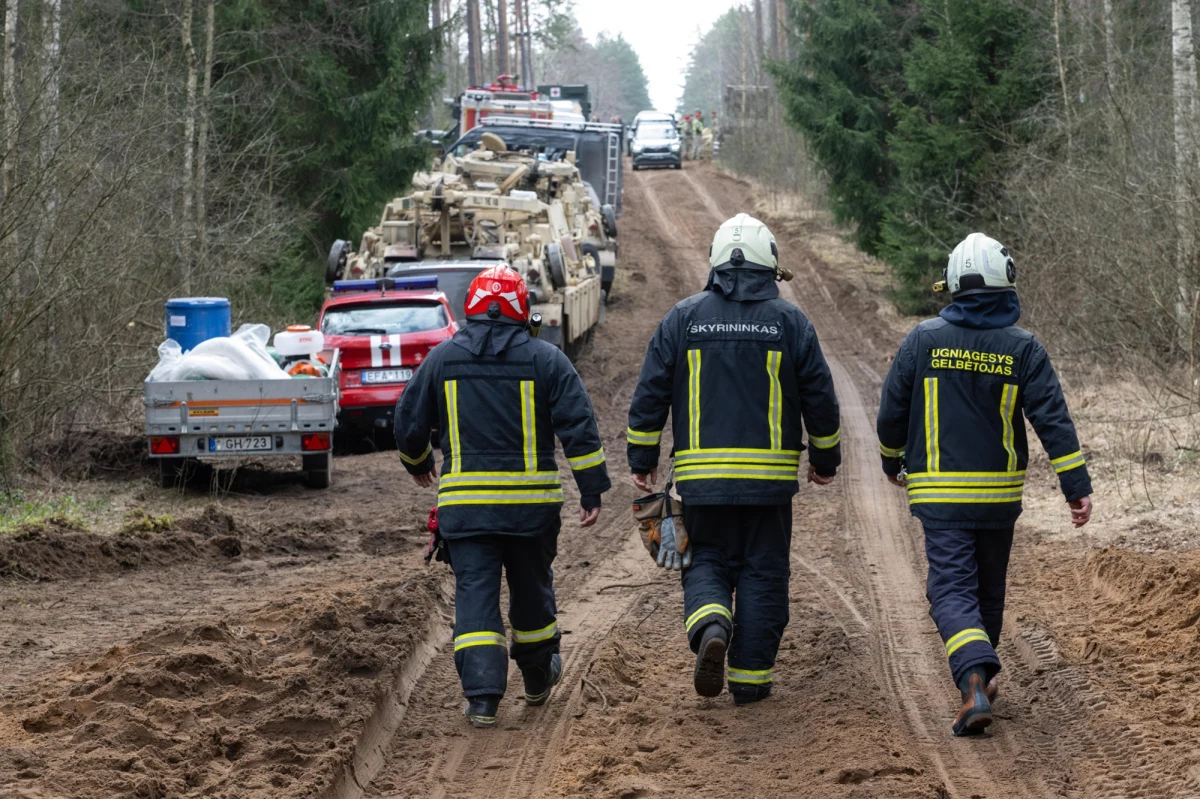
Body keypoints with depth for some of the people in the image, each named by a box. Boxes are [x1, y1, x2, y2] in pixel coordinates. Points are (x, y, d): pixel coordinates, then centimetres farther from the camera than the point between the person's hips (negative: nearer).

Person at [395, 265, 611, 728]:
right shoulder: (545, 360, 1)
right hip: (531, 499, 0)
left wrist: (417, 464, 32)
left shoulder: (441, 359, 4)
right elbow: (579, 428, -4)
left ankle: (482, 696, -13)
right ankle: (538, 679, 35)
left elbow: (409, 423, 12)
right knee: (532, 587, 17)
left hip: (464, 501, 0)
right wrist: (592, 492, -1)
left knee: (475, 593, -1)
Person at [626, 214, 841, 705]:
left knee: (707, 560, 14)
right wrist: (825, 459, 17)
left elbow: (650, 393, 2)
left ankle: (710, 625, -16)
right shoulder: (789, 322, 0)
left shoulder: (683, 318, 1)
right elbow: (820, 398, 3)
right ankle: (750, 678, 7)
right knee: (763, 572, 8)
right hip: (769, 477, -1)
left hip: (702, 475, 1)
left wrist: (642, 459, 11)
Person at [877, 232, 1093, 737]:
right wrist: (1077, 487, -7)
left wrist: (892, 464, 20)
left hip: (940, 493, -2)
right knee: (989, 588, 19)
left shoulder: (924, 340, -5)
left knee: (952, 591, -6)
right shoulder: (1023, 349, -5)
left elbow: (892, 411, 2)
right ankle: (980, 672, 33)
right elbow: (1053, 420, -9)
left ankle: (975, 682, -27)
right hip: (1000, 493, 2)